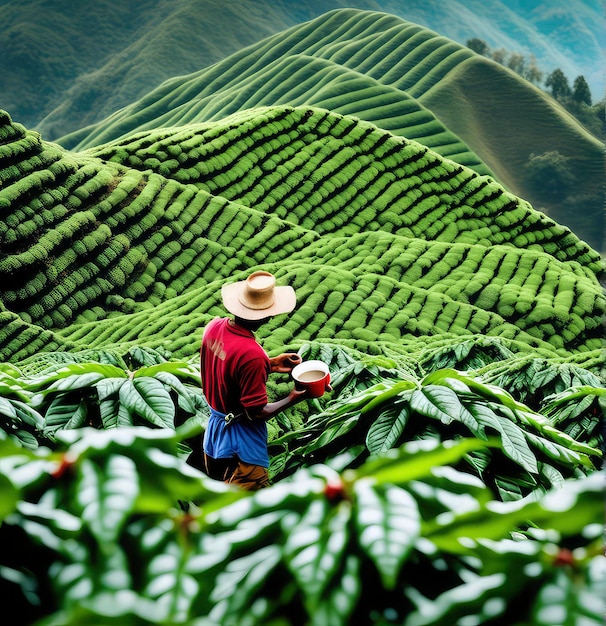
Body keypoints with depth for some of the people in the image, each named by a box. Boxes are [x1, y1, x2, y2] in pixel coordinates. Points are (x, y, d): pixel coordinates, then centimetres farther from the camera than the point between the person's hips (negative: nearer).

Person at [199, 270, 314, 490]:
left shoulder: (214, 327, -9)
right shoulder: (252, 354, -33)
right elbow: (257, 412, -25)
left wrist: (270, 365, 4)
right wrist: (292, 399, -13)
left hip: (216, 425, 8)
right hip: (241, 437, -8)